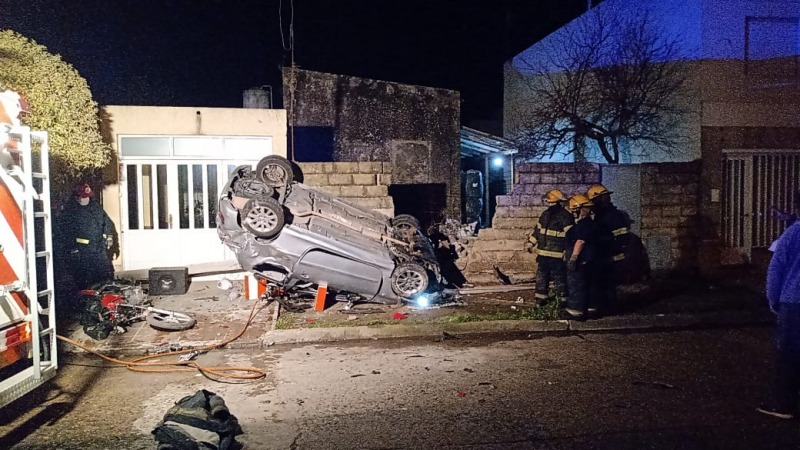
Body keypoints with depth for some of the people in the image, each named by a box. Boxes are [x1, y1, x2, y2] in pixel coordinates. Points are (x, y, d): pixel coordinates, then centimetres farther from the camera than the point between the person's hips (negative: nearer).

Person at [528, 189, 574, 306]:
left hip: (557, 255, -7)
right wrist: (531, 242, 18)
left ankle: (561, 299, 11)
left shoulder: (565, 216, -13)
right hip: (542, 253, 7)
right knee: (541, 276, 15)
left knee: (559, 278, 0)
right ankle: (541, 297, 27)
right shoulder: (545, 214, 9)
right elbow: (537, 229, 20)